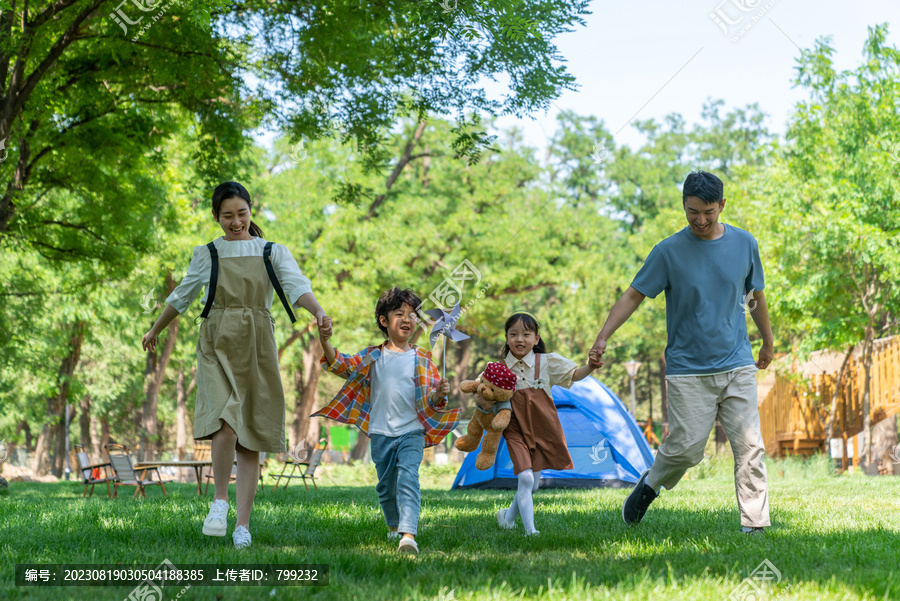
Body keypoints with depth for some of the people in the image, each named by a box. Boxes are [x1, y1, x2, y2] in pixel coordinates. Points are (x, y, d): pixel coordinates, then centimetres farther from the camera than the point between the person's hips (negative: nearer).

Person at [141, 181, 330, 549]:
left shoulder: (273, 253, 7)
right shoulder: (206, 256, 10)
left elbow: (296, 286, -10)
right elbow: (180, 298, 24)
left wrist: (318, 311, -31)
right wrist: (155, 331, 34)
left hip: (256, 350, 1)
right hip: (217, 348, -1)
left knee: (250, 439, 0)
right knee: (226, 424, -23)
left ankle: (242, 525, 8)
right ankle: (220, 499, -2)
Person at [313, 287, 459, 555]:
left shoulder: (421, 359, 4)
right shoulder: (372, 356, 6)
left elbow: (430, 399, 4)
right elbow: (344, 366, -3)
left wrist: (439, 395, -19)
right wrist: (326, 344, -18)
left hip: (412, 432, -2)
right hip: (381, 433, 2)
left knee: (408, 478, -20)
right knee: (386, 485, 15)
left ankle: (408, 534, -32)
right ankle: (394, 525, 40)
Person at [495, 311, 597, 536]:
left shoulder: (547, 362, -2)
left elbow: (574, 374, -7)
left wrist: (590, 366, -27)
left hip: (542, 430, 2)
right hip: (517, 432, -2)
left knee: (533, 483, 9)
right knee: (525, 478, -18)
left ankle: (508, 516, 33)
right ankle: (530, 530, -13)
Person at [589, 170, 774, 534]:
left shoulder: (745, 244, 5)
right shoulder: (669, 252, -5)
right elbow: (634, 295, -2)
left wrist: (767, 341, 31)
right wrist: (603, 337, -13)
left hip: (737, 367, 3)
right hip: (687, 371, -2)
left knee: (749, 447, -6)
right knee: (686, 448, -7)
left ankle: (754, 526, 0)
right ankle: (652, 482, 24)